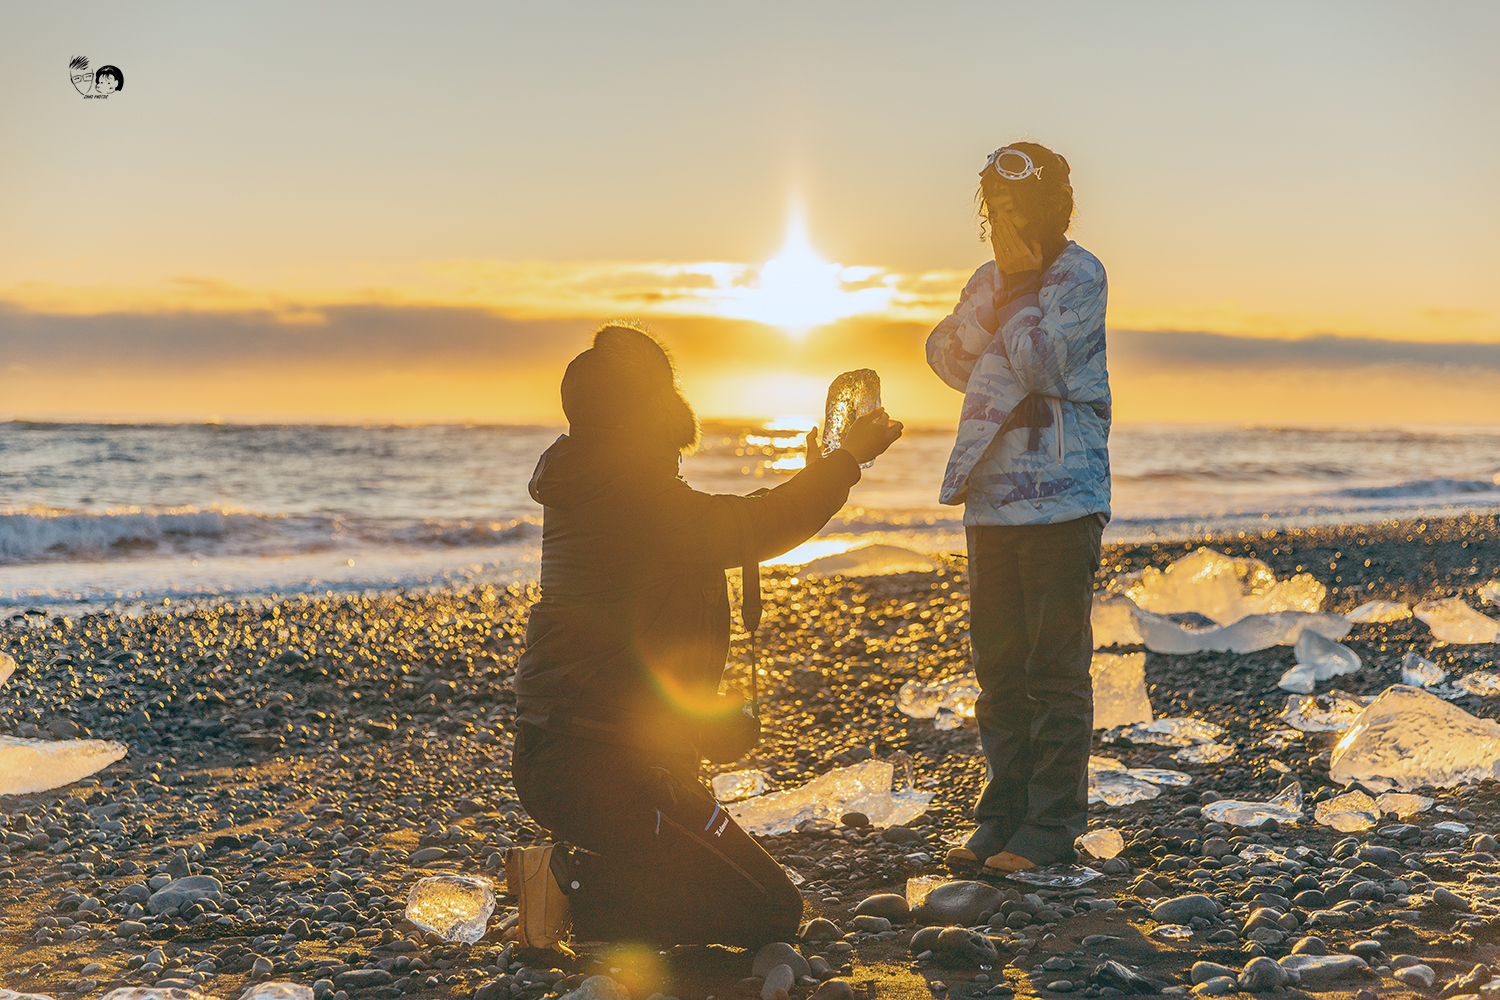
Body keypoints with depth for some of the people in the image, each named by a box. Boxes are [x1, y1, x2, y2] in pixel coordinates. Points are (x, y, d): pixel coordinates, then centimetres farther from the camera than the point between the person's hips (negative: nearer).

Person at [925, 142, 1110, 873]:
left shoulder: (1079, 276, -5)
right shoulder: (992, 279, 17)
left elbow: (1042, 365, -15)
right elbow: (946, 356, 6)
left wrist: (1014, 296, -7)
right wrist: (997, 299, -6)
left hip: (1060, 497, -7)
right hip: (991, 496, 7)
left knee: (1055, 668, -3)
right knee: (1000, 666, 11)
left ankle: (1052, 825, 4)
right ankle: (1004, 813, 19)